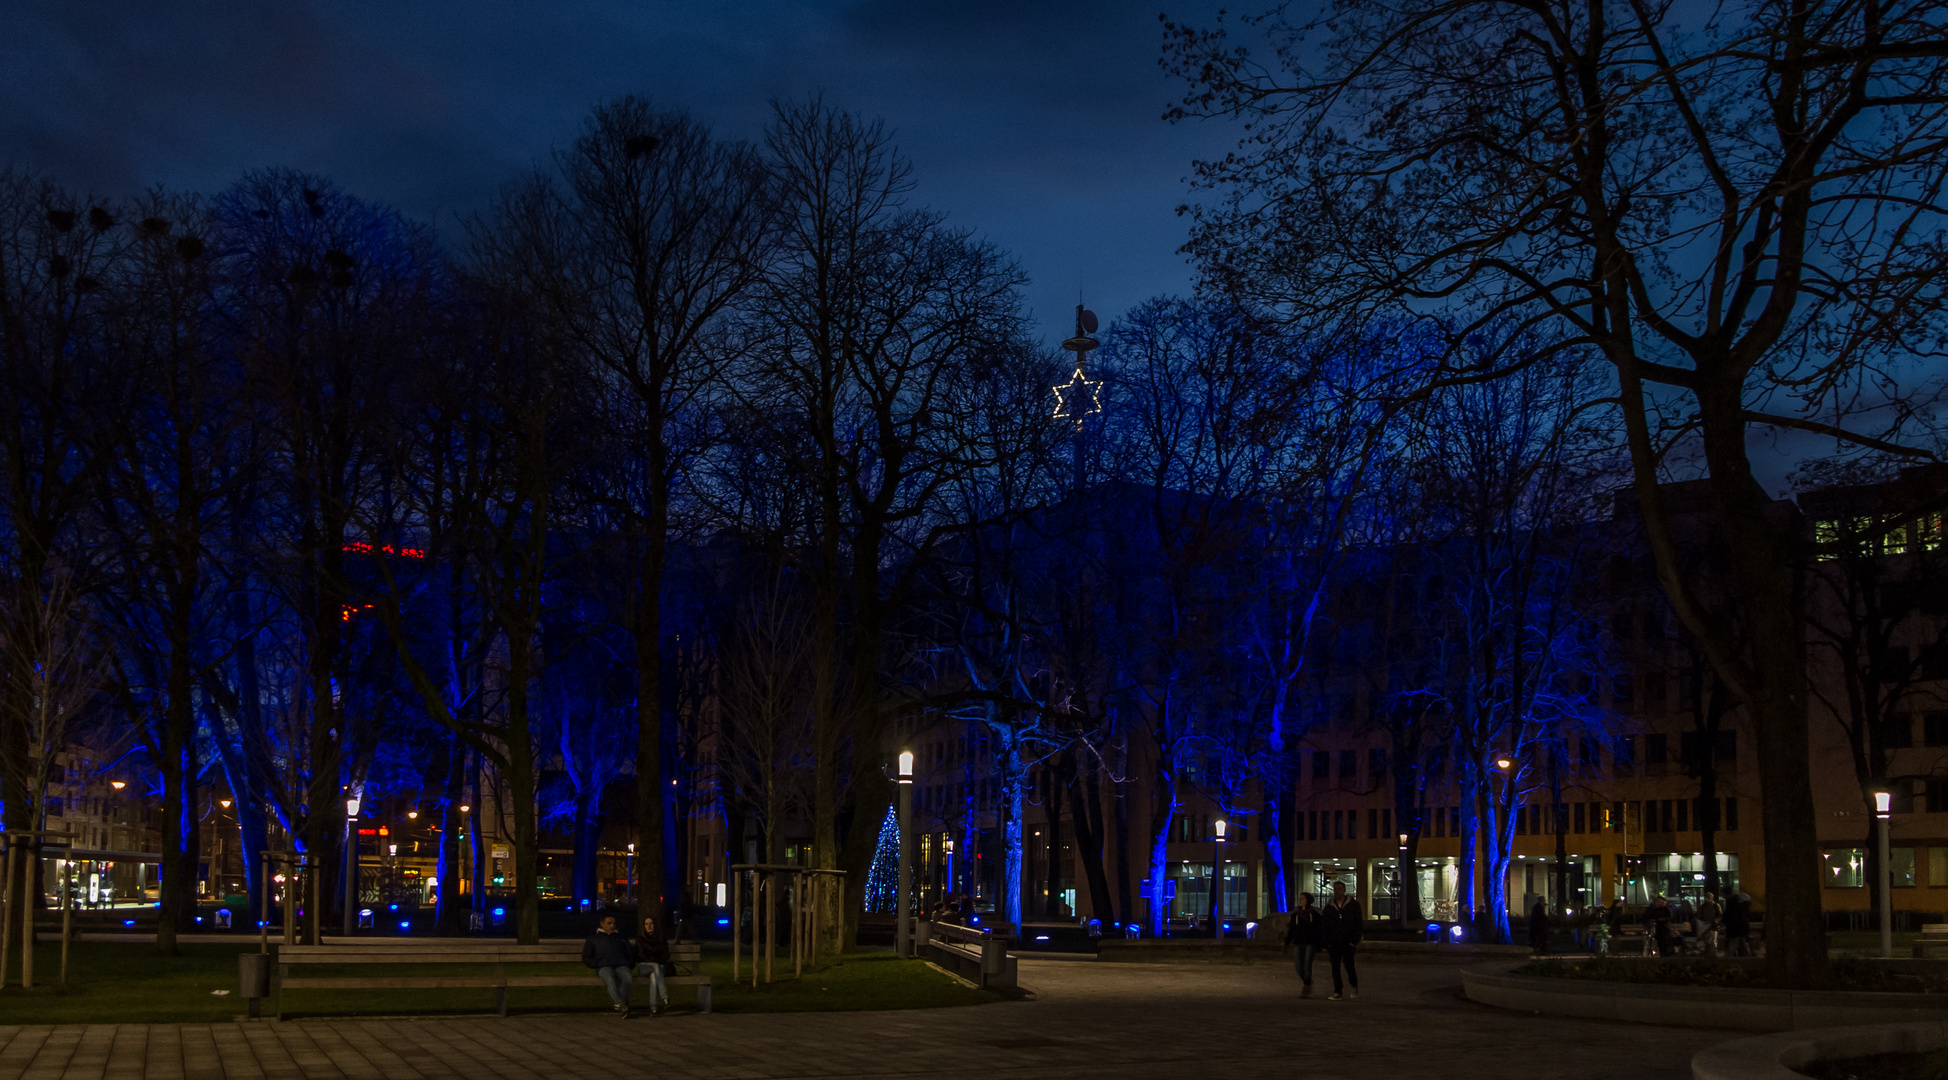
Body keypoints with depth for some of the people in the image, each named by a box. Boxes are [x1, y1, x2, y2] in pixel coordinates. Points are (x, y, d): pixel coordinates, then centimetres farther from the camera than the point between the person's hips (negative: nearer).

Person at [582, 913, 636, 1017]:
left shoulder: (622, 938, 35)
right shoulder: (593, 939, 28)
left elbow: (631, 953, 31)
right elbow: (586, 958, 20)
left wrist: (630, 964, 9)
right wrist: (597, 964, 1)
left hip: (622, 965, 2)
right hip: (604, 967, -2)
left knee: (626, 978, -37)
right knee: (611, 979, -40)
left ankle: (619, 1005, -52)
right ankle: (622, 1005, -56)